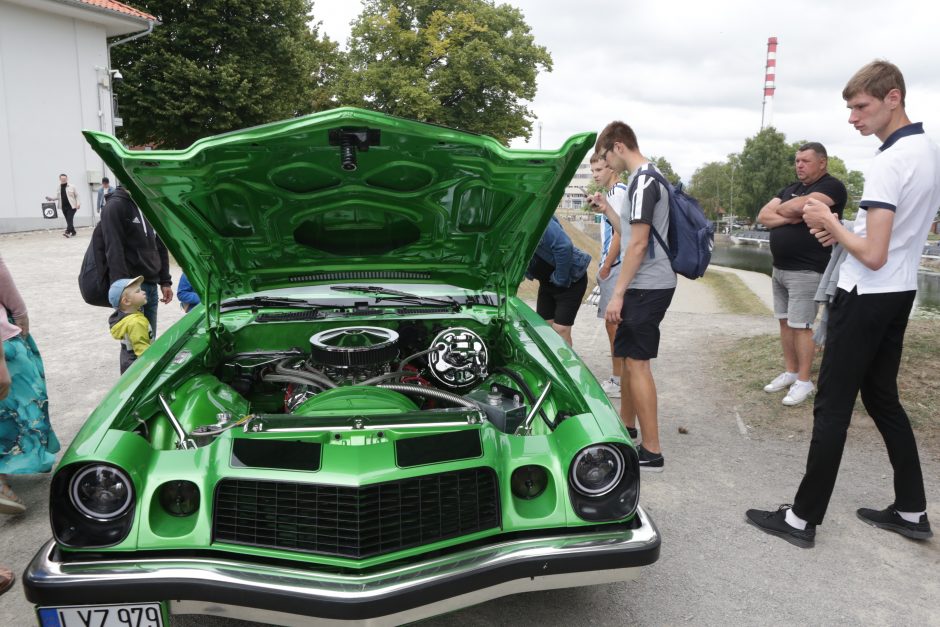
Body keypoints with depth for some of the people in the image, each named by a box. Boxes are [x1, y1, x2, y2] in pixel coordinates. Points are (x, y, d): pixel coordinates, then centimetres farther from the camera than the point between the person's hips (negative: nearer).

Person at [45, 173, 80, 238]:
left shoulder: (72, 187, -2)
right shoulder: (59, 188, 8)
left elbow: (77, 195, 0)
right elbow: (57, 196, 13)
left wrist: (78, 203, -10)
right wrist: (50, 198, -4)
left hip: (72, 206, -5)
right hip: (63, 207, 5)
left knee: (70, 219, -15)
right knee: (68, 220, 9)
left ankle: (67, 232, -22)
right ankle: (73, 232, 20)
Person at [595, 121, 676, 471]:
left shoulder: (642, 181, -15)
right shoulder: (650, 178, 17)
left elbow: (639, 243, -20)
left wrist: (618, 293, -19)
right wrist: (606, 208, 18)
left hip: (646, 287, -10)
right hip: (651, 284, 10)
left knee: (637, 362, -7)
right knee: (629, 356, 20)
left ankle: (652, 452, -2)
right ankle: (625, 425, 35)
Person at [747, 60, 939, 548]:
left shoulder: (888, 162, -20)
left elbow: (873, 255, -24)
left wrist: (831, 224, -9)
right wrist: (843, 231, 7)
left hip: (865, 296, -9)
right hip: (900, 292, 9)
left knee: (833, 409, -3)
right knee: (883, 398, 18)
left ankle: (803, 518, 6)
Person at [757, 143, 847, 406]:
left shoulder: (832, 186, -9)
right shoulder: (791, 188, 16)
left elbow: (799, 206, -26)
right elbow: (763, 216, 6)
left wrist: (780, 209, -4)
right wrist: (788, 218, -13)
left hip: (806, 271, -8)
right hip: (779, 268, 8)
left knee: (801, 326, -5)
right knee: (785, 322, 11)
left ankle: (804, 381, 4)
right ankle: (790, 372, 21)